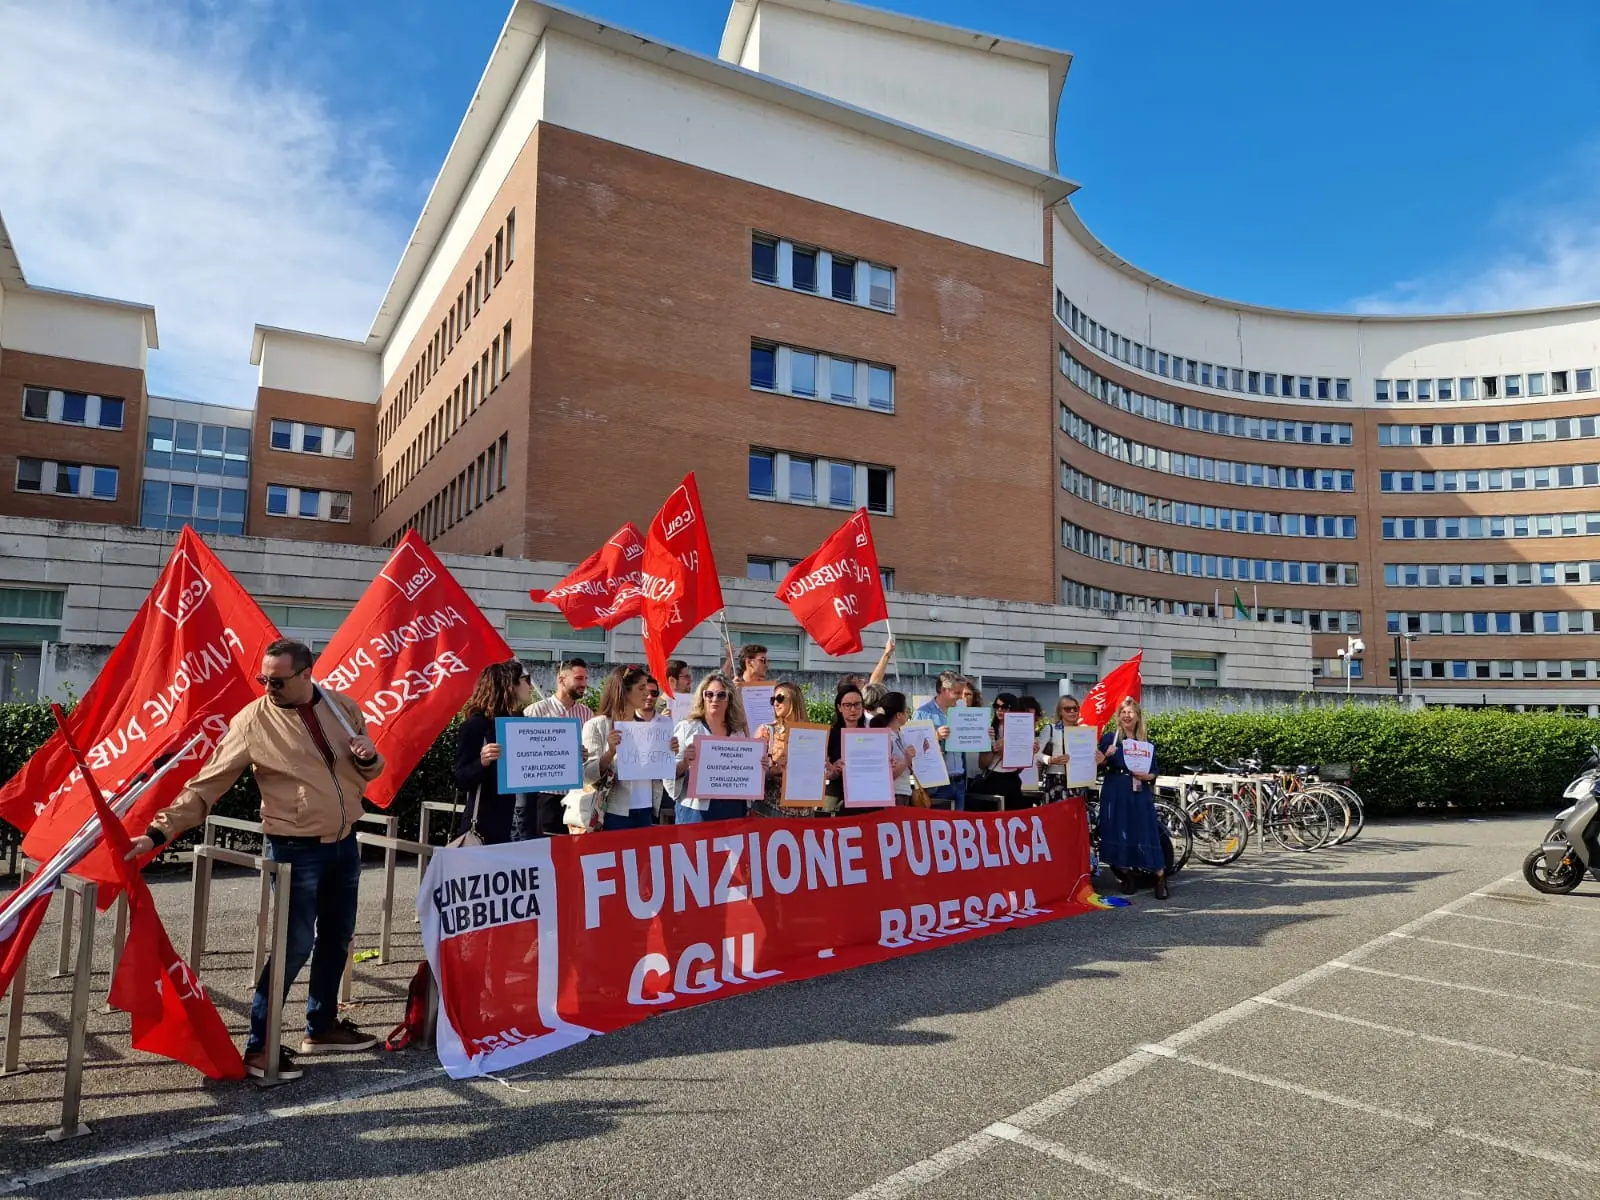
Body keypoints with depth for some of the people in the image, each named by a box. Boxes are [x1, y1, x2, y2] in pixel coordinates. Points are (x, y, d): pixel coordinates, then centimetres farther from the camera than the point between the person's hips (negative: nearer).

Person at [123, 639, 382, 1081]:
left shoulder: (342, 708, 2)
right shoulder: (253, 720, -11)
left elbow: (369, 772, 12)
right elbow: (206, 784, -10)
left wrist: (369, 756, -11)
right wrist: (160, 831, -17)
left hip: (344, 843, 5)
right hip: (296, 849, -5)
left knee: (337, 938, 16)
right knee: (295, 945, -5)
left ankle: (322, 1026, 33)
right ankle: (259, 1045, 11)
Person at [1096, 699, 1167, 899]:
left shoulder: (1146, 741, 8)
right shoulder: (1109, 738, 4)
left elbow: (1154, 771, 10)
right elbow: (1100, 767, 0)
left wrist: (1148, 776, -11)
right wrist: (1104, 758, -20)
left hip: (1140, 794, 0)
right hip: (1115, 793, 0)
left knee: (1146, 834, -4)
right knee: (1118, 833, 1)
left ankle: (1160, 877, 3)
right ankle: (1126, 875, 15)